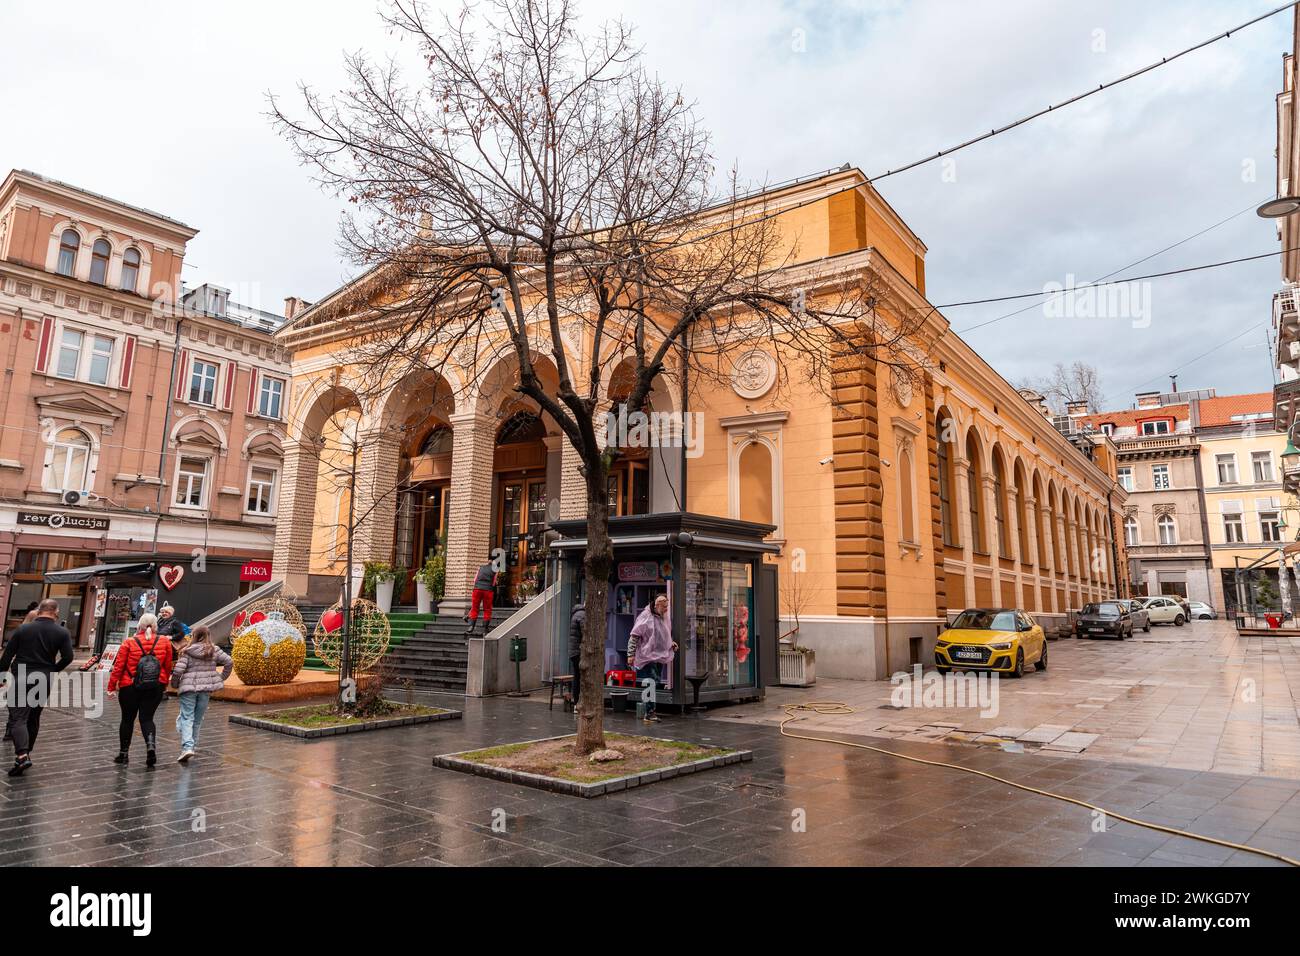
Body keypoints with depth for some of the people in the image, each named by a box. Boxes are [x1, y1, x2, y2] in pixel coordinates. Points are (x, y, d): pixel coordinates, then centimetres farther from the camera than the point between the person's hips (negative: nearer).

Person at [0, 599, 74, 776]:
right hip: (44, 681, 2)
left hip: (22, 679, -2)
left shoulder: (23, 629, -1)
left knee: (18, 717, -5)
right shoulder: (62, 632, -1)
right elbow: (67, 657, -5)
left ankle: (22, 755, -21)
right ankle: (26, 753, 25)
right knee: (33, 718, 17)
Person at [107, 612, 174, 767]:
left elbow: (118, 666, -5)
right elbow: (168, 666, 6)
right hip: (156, 687, 1)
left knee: (128, 719, 14)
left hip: (130, 687, -1)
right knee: (147, 718, 7)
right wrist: (164, 685, 19)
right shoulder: (165, 642, 0)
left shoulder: (129, 643, -6)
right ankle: (151, 745, -16)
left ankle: (123, 753, 22)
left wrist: (112, 686, 2)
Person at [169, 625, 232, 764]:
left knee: (187, 717, -1)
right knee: (197, 718, 16)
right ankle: (193, 745, 24)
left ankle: (187, 747, -16)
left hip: (188, 686, -3)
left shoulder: (187, 651, -6)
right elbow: (229, 662, -2)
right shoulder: (214, 650, 3)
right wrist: (222, 677, 10)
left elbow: (178, 670, -12)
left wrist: (175, 684, 6)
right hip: (206, 687, 3)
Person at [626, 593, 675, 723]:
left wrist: (671, 643, 8)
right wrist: (631, 654, -16)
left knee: (657, 684, 11)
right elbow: (634, 636, -13)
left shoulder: (664, 618, 11)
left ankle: (649, 712, 21)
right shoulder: (645, 617, -13)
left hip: (660, 657, 8)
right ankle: (649, 713, -8)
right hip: (648, 657, -8)